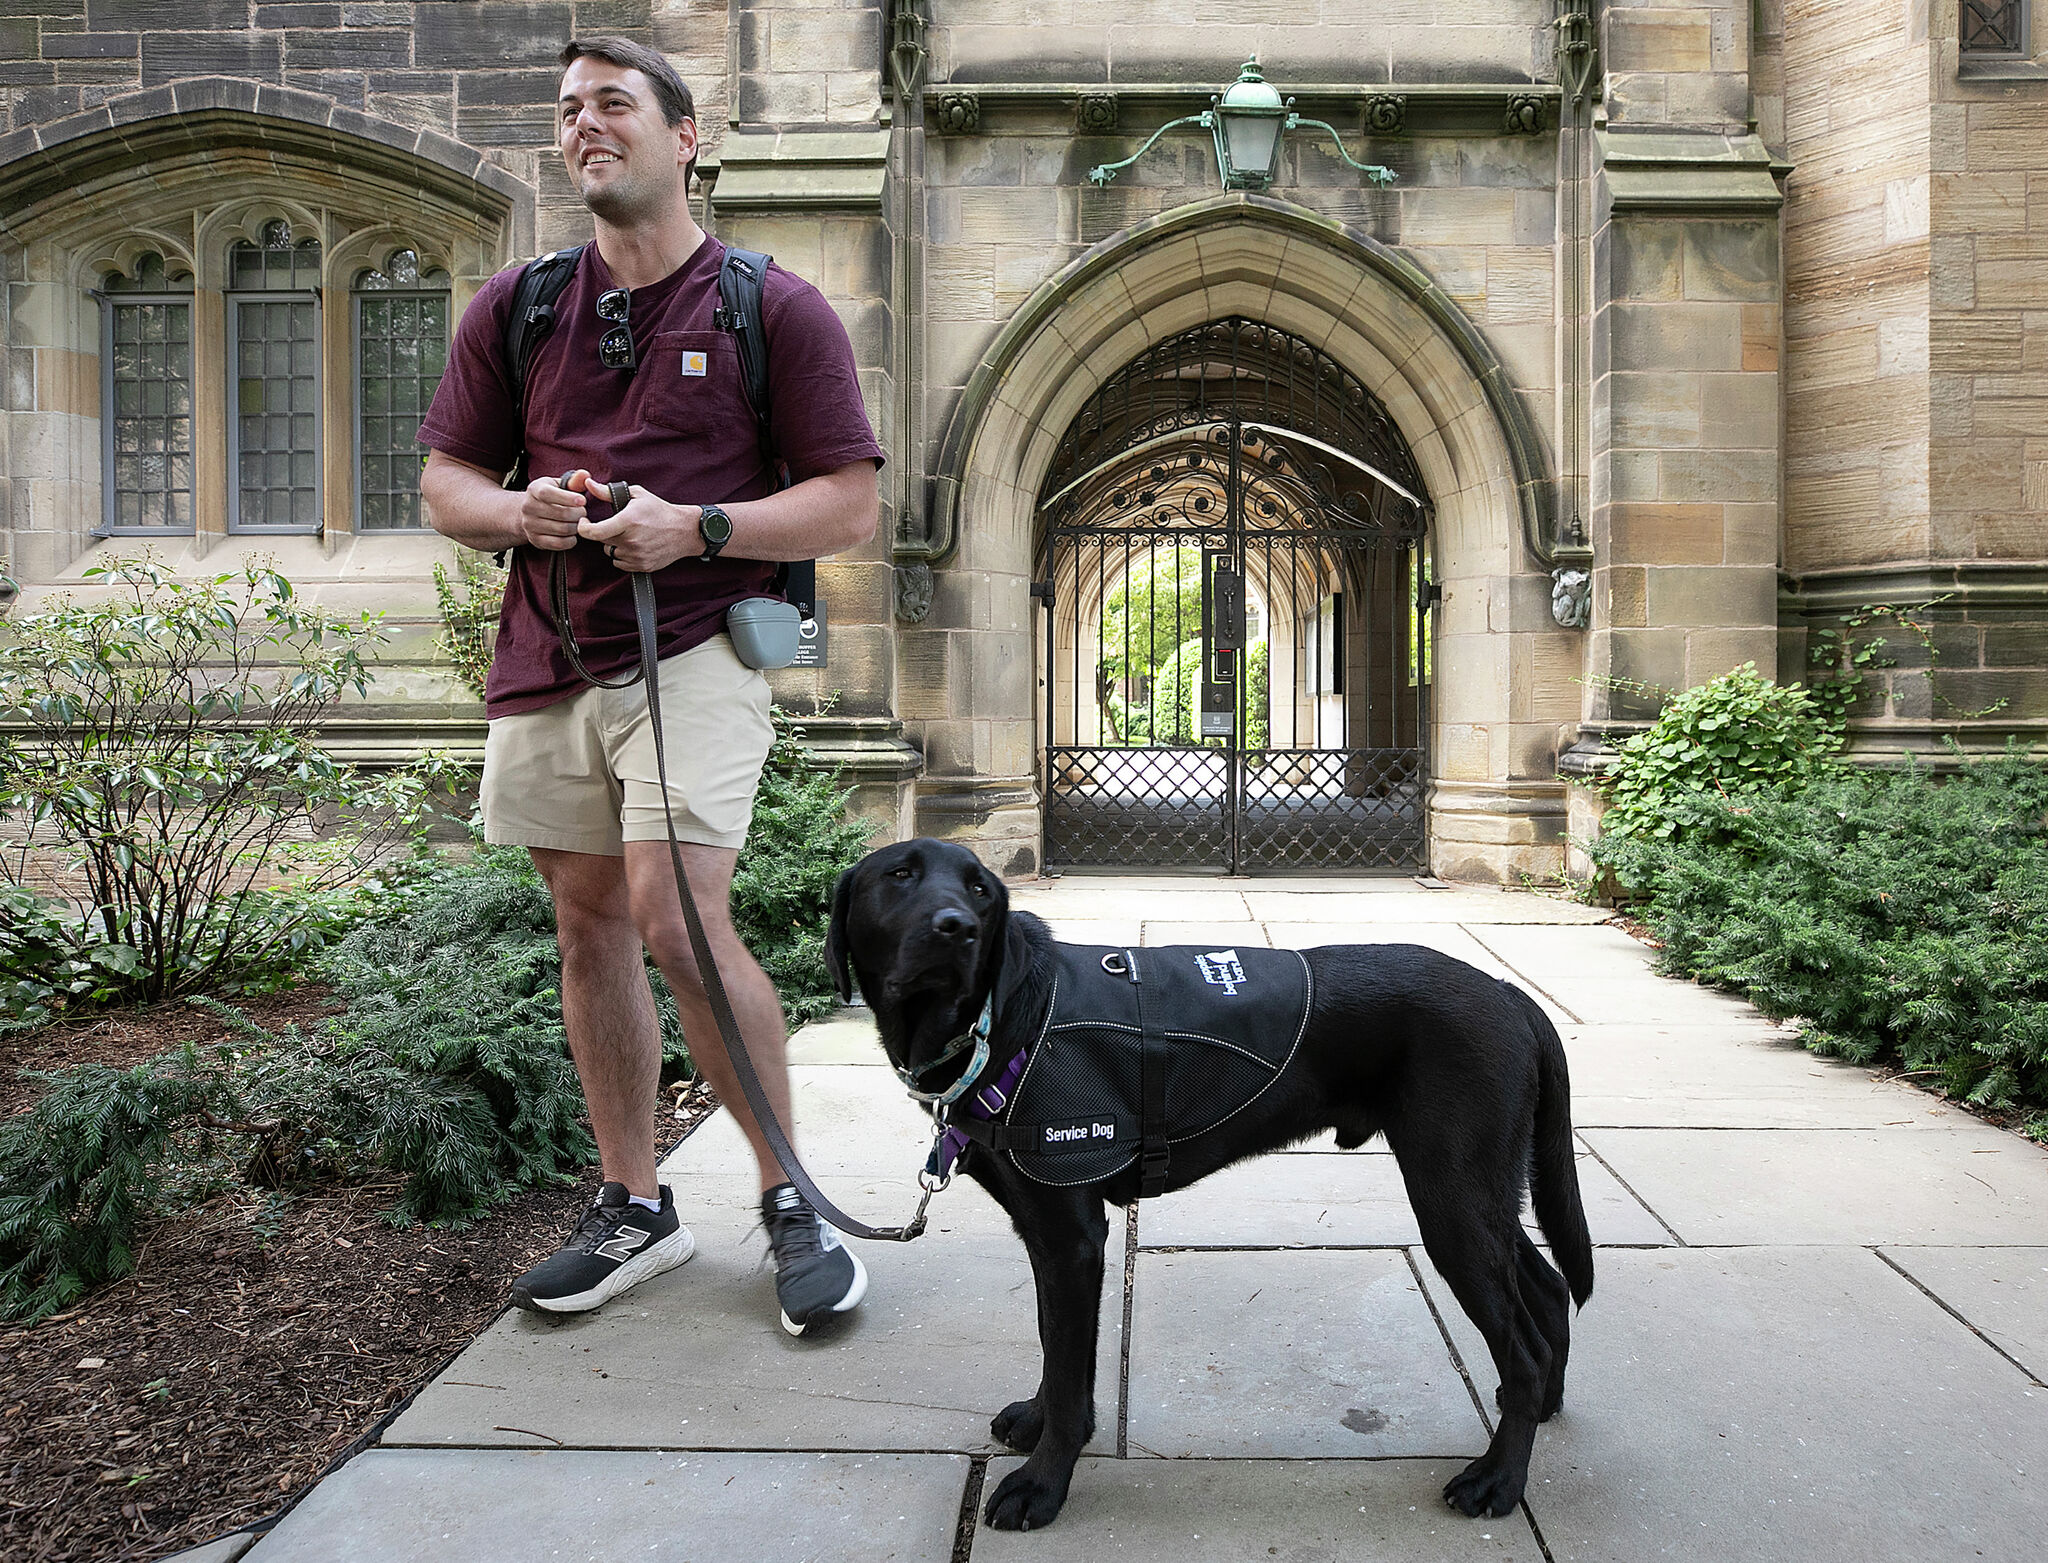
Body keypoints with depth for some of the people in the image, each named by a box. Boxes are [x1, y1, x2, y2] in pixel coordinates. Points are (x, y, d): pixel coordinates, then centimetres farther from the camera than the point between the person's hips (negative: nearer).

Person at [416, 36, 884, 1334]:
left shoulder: (777, 309, 3)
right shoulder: (514, 307, 14)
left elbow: (850, 505, -2)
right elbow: (446, 481, 16)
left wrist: (694, 526, -16)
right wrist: (519, 513, -7)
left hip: (694, 650, -5)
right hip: (548, 656, 5)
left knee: (678, 919, -18)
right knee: (591, 929, 8)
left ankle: (792, 1200, 0)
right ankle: (633, 1210, 21)